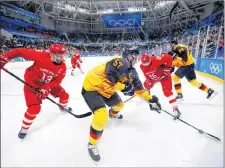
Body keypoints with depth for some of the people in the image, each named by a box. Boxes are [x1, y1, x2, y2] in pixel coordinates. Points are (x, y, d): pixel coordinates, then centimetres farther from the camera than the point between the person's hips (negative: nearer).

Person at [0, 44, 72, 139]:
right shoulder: (41, 56, -32)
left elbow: (57, 81, -14)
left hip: (49, 84, 5)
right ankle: (24, 128, 15)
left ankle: (63, 107, 45)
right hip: (32, 83, -5)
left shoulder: (62, 67, -17)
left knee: (64, 95, 8)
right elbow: (20, 52, -25)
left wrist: (46, 89, -28)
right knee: (34, 108, -14)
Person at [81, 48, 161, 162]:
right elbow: (109, 80, -33)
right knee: (102, 116, -24)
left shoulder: (131, 72, 4)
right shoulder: (120, 62, -25)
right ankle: (92, 144, 3)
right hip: (91, 86, -9)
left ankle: (113, 114, 63)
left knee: (119, 104, 24)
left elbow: (138, 88, 10)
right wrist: (124, 86, -22)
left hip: (106, 89, 9)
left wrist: (151, 99, 8)